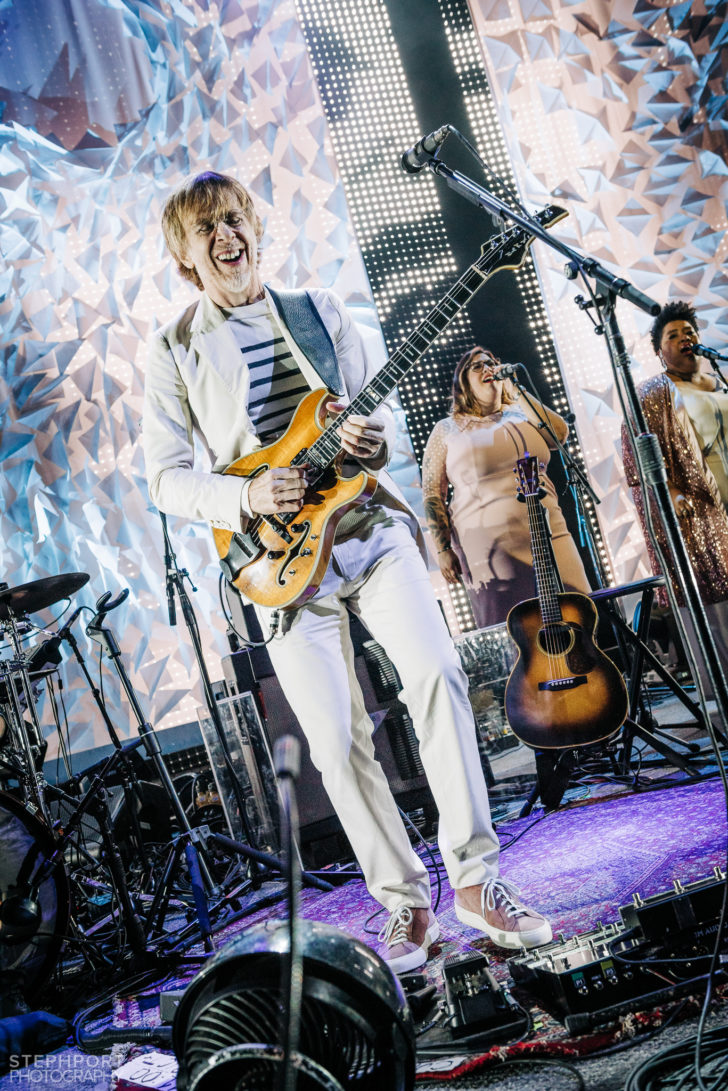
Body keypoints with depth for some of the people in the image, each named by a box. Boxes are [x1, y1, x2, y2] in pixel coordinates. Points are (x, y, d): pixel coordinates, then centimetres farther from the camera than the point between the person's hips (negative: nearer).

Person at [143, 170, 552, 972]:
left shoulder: (319, 310, 11)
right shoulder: (174, 351, 4)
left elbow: (378, 404, 16)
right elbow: (165, 477, 2)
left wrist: (375, 435, -9)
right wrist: (246, 496, -15)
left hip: (370, 527, 2)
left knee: (436, 674, -16)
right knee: (338, 741, -5)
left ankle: (473, 877, -3)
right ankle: (405, 904, 12)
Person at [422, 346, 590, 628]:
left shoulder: (519, 416, 16)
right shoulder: (447, 430, 9)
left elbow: (559, 433, -3)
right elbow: (432, 492, 4)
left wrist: (514, 390, -2)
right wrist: (443, 549, -4)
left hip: (547, 534, 3)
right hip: (489, 549, -3)